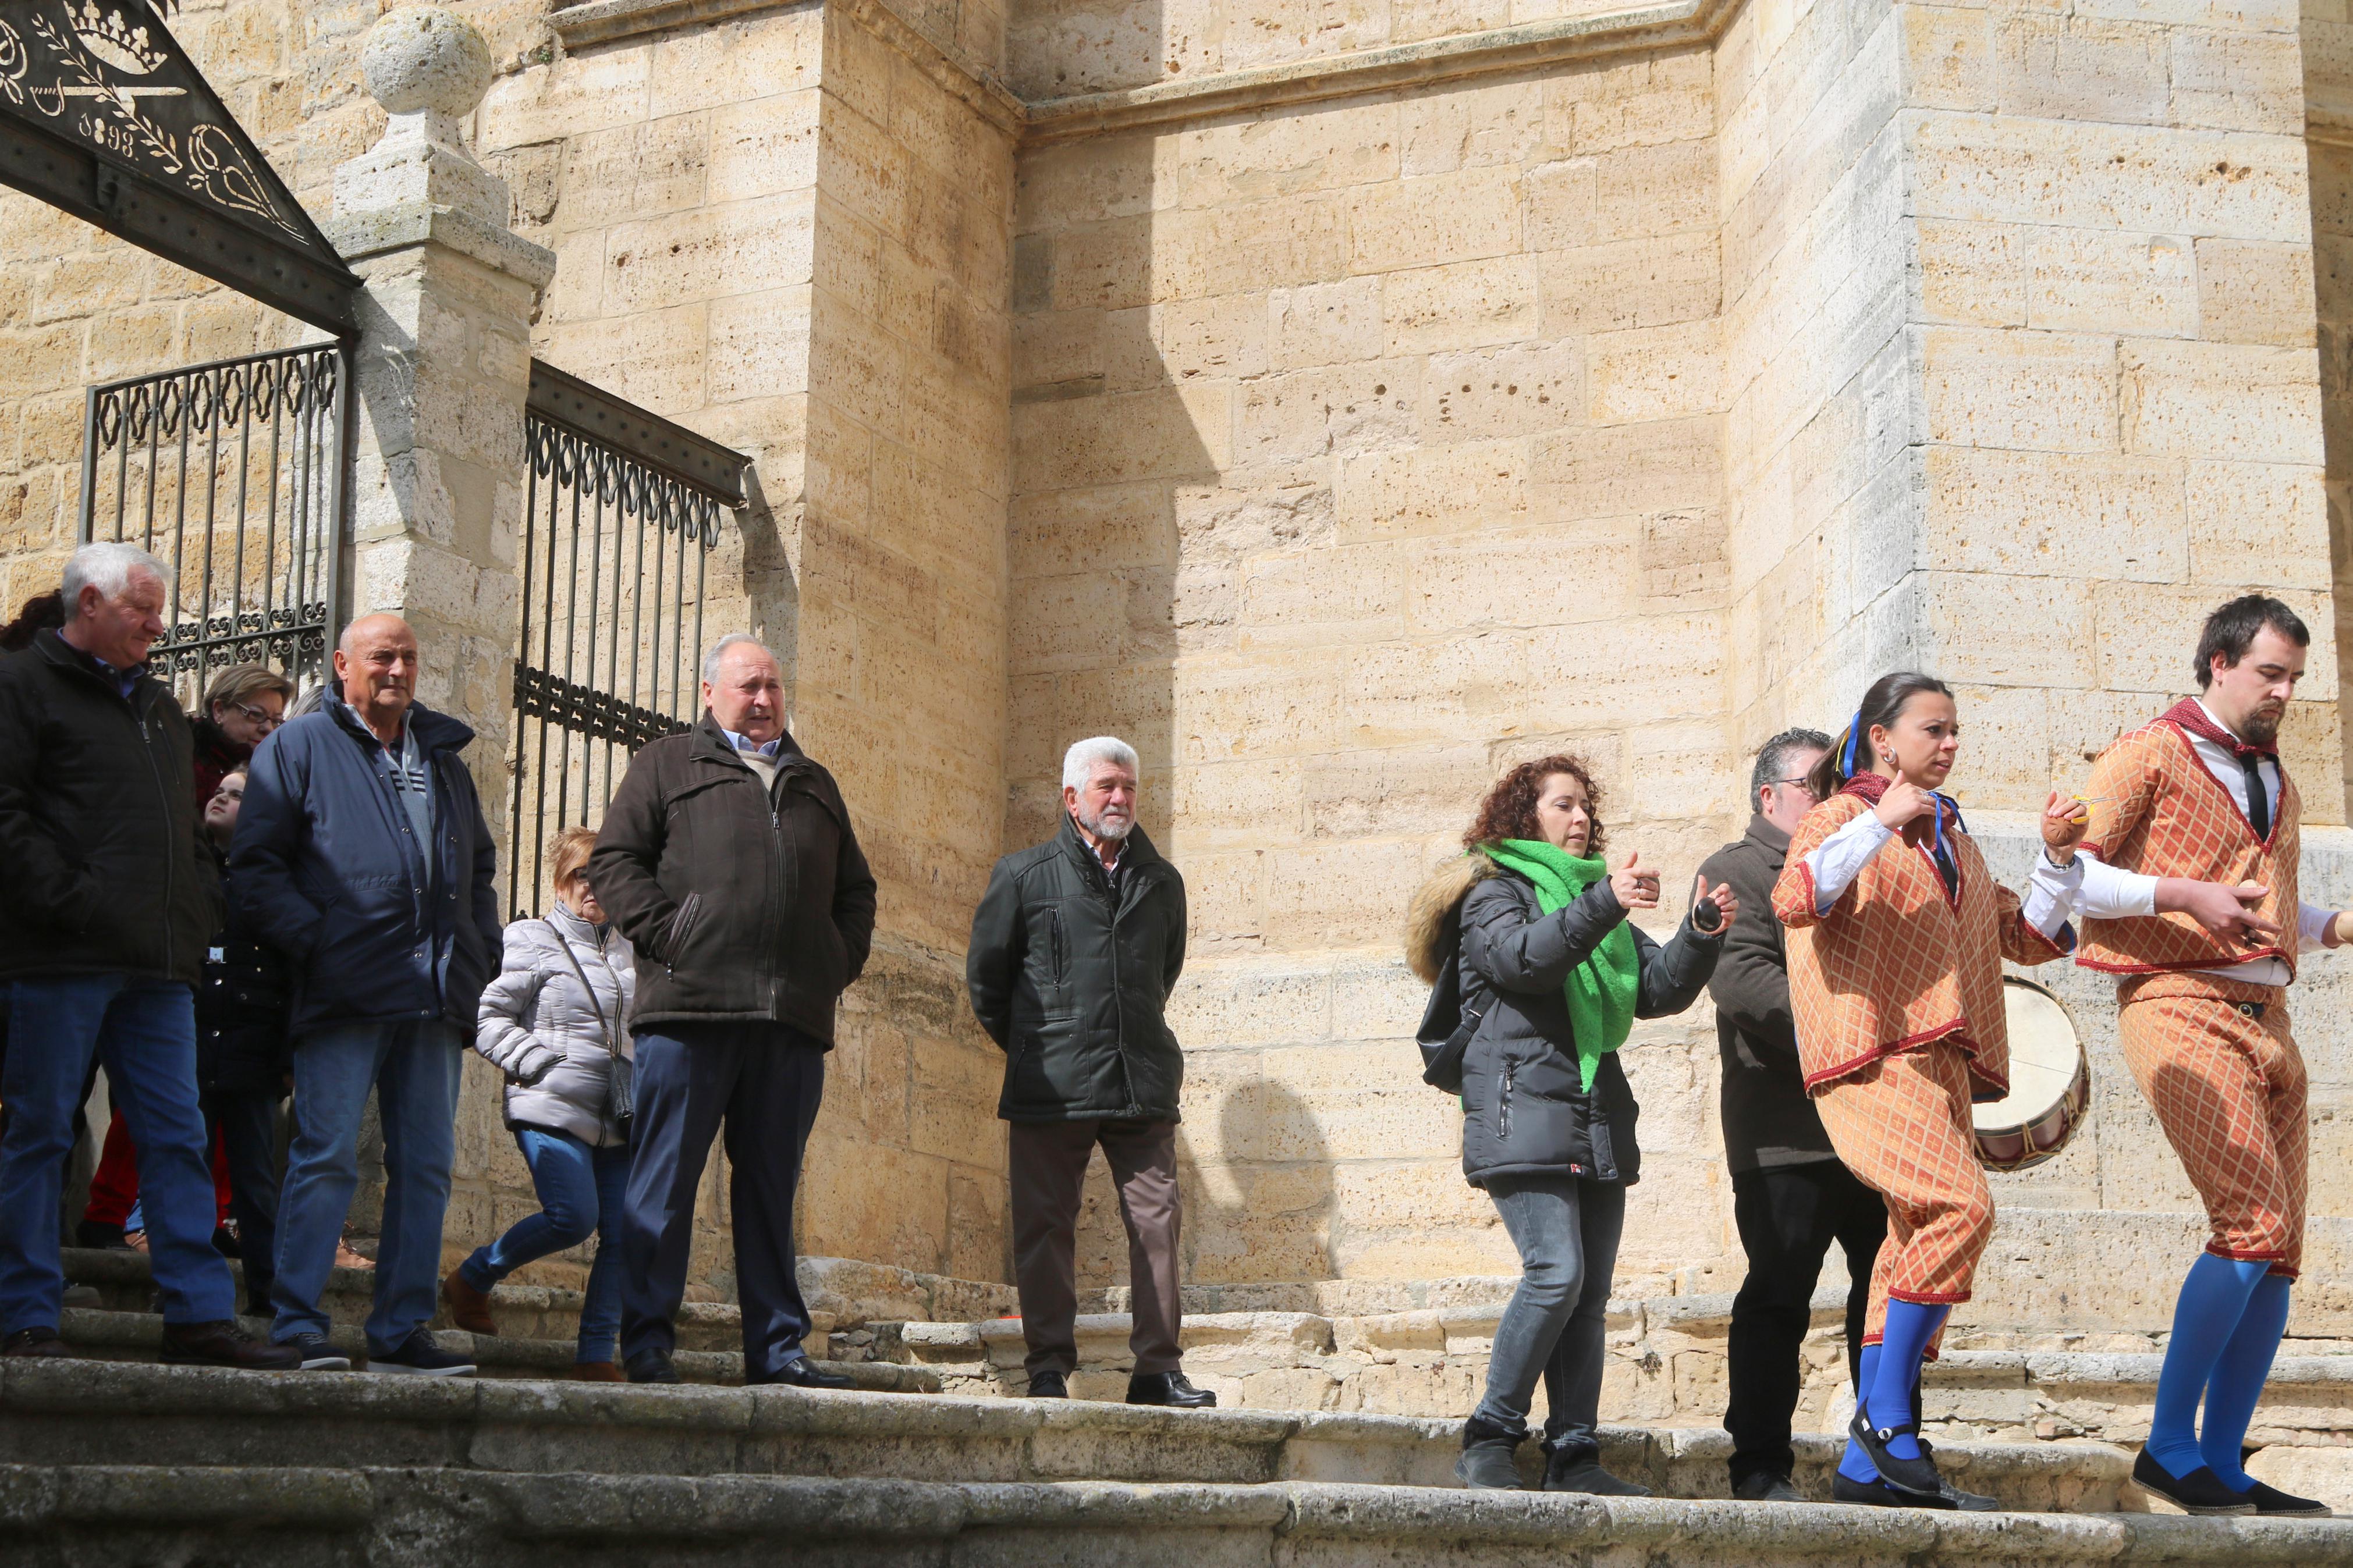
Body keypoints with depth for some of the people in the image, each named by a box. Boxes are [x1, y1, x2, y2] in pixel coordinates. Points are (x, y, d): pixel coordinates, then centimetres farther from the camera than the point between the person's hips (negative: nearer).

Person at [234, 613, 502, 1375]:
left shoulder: (443, 754, 22)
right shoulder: (299, 748, 6)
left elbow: (479, 863, 28)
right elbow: (256, 866, -2)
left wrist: (479, 949, 14)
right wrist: (313, 940, -13)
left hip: (434, 995, 5)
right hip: (345, 991, -5)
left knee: (425, 1165, 5)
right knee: (327, 1158, -9)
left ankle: (401, 1330, 11)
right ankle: (297, 1326, -4)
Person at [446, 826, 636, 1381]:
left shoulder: (628, 952, 18)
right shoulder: (533, 942, 2)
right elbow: (489, 1018, -2)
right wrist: (540, 1064, -13)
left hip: (618, 1119, 6)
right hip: (553, 1108, -6)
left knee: (623, 1232, -5)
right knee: (573, 1216, -19)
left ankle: (597, 1354, 2)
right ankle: (473, 1278, 6)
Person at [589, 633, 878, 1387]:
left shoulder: (815, 785, 26)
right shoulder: (667, 766, 12)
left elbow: (856, 888, 28)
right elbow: (615, 859, 2)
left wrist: (841, 962, 12)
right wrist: (667, 936, -10)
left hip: (794, 1016, 4)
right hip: (689, 1010, -4)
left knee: (772, 1184, 7)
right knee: (666, 1176, -3)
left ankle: (778, 1346, 9)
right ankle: (646, 1339, 1)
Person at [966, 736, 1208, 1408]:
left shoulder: (1161, 882, 14)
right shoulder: (1024, 875, 6)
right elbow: (985, 974, 12)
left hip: (1144, 1085, 2)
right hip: (1051, 1091, -2)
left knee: (1158, 1220, -3)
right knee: (1044, 1226, 0)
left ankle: (1158, 1367, 1)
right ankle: (1048, 1367, 7)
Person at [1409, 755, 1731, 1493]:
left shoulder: (1595, 895, 25)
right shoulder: (1494, 890, 5)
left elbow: (1659, 989, 15)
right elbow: (1521, 958, -17)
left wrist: (1702, 933, -3)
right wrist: (1604, 905, -28)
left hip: (1598, 1117, 7)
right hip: (1524, 1112, -7)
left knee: (1590, 1292, 2)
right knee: (1556, 1273, -18)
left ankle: (1574, 1457, 4)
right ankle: (1489, 1440, -10)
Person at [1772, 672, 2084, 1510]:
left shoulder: (1951, 839, 28)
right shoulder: (1842, 817, 5)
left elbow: (2028, 937, 24)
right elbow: (1795, 900, -16)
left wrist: (2059, 857, 10)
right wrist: (1878, 823, -18)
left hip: (1941, 1065, 8)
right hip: (1870, 1059, -8)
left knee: (1920, 1241, 3)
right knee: (1961, 1204, -26)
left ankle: (1868, 1465, 7)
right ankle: (1886, 1412, -17)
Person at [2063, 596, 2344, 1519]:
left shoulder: (2275, 784, 23)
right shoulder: (2152, 756, 1)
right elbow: (2068, 872, -6)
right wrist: (2182, 894, -16)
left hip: (2266, 1016, 8)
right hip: (2180, 1003, -8)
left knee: (2279, 1252, 2)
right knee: (2254, 1224, -19)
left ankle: (2222, 1468, 8)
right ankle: (2168, 1448, -9)